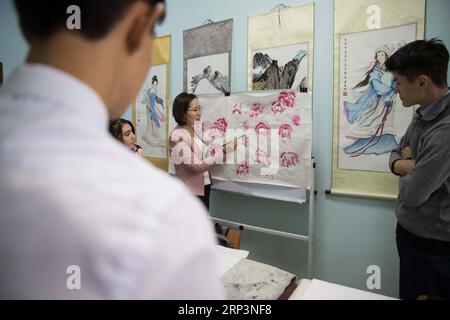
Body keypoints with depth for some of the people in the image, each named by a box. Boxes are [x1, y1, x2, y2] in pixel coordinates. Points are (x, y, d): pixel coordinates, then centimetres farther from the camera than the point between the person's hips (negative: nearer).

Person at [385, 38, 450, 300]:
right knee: (408, 294, 22)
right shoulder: (424, 115, 2)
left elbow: (411, 194, -25)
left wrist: (408, 165, -5)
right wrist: (403, 164, -13)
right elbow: (397, 155, 10)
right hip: (410, 231, 8)